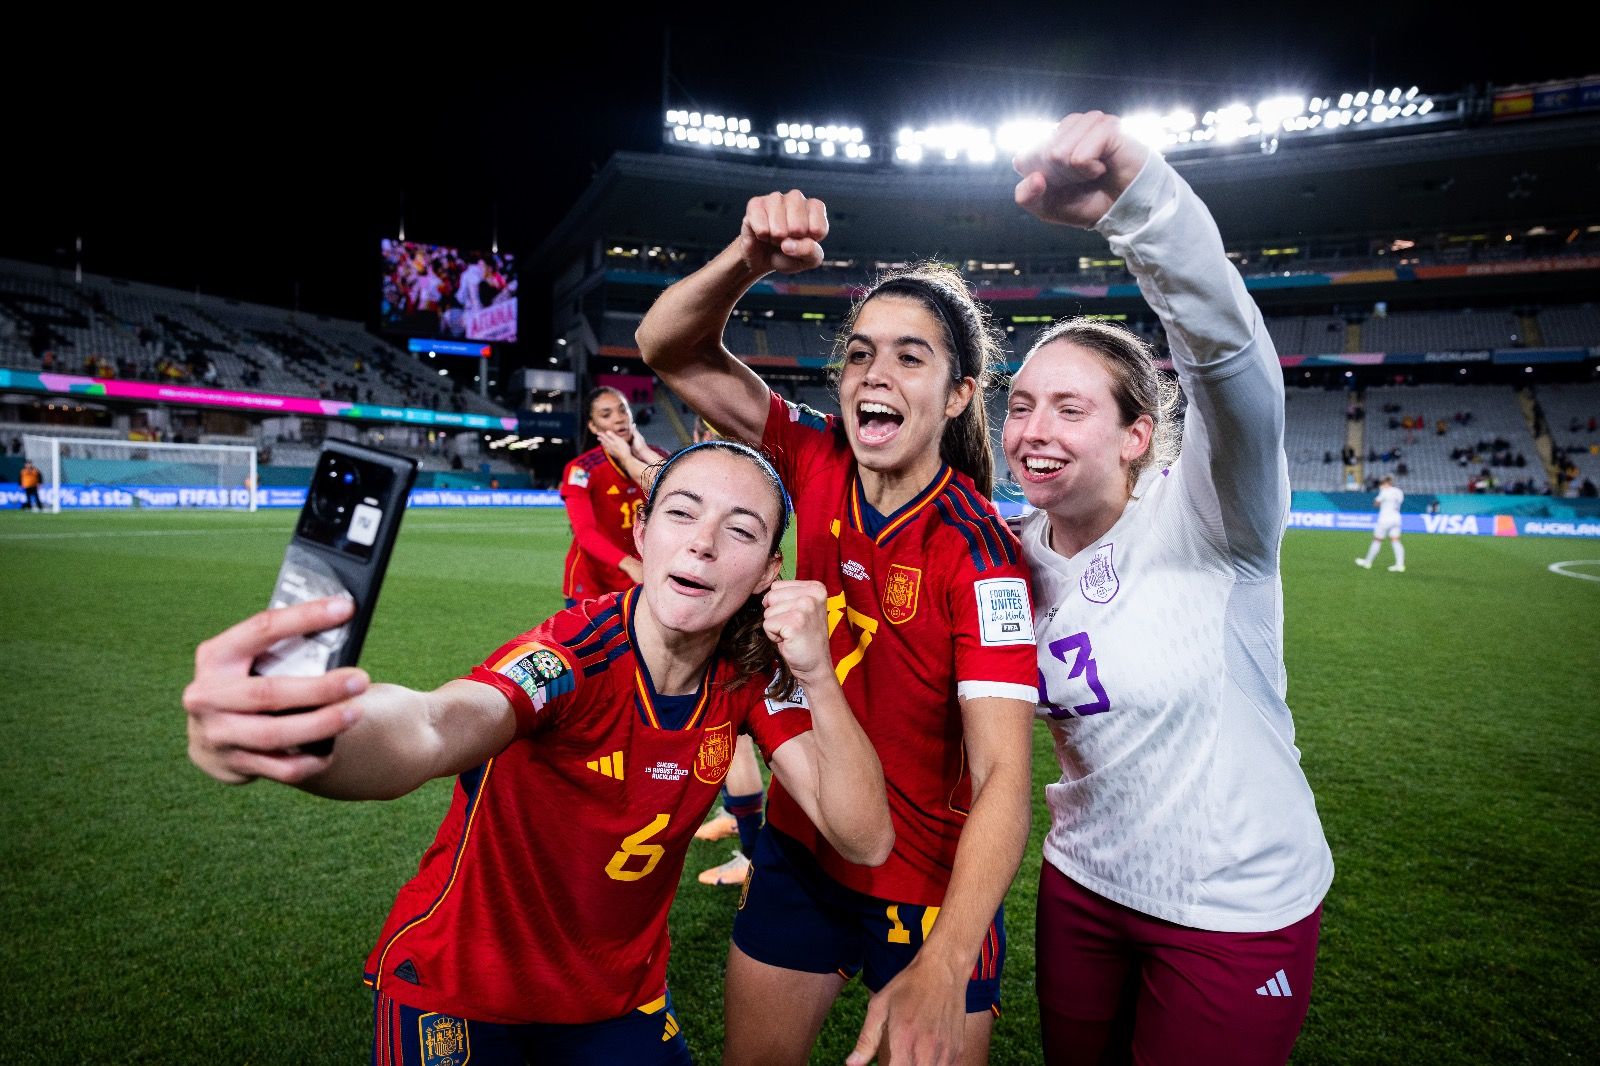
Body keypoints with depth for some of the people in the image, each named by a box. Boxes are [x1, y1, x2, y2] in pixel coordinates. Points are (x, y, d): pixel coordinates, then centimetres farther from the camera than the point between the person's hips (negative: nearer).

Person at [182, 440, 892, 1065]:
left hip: (619, 993, 4)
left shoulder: (749, 677, -14)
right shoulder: (575, 656, -29)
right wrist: (276, 735, -71)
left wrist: (817, 677, -31)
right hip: (456, 988, -4)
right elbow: (435, 726, -49)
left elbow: (865, 840, -17)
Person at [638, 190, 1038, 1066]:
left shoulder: (977, 551, -23)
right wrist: (750, 257, -28)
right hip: (800, 846, 5)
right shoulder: (819, 464, -10)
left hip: (931, 886, -4)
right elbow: (670, 351, -9)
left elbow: (1003, 774, -29)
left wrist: (942, 969, -41)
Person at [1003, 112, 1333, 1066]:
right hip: (1083, 887, 5)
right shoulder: (1021, 553, -3)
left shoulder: (1206, 520, -20)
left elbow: (1230, 354, -39)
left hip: (1235, 910, -5)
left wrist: (1136, 193, -52)